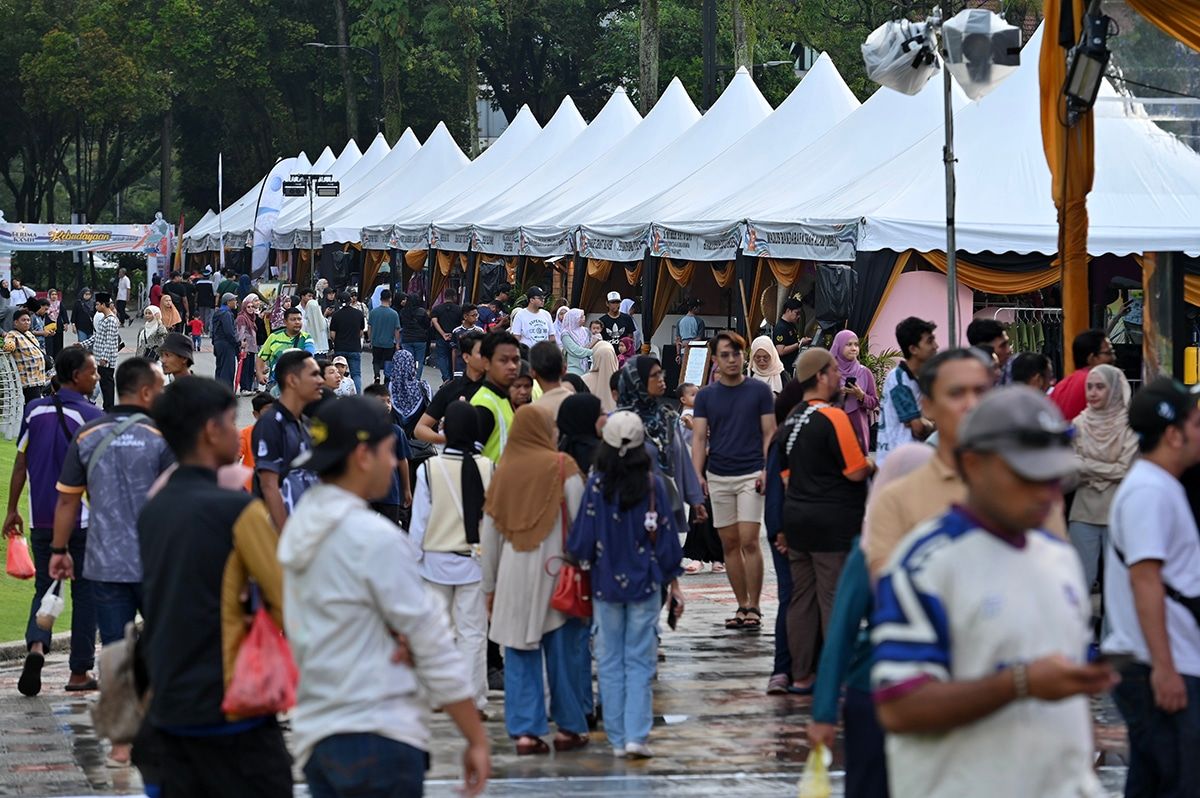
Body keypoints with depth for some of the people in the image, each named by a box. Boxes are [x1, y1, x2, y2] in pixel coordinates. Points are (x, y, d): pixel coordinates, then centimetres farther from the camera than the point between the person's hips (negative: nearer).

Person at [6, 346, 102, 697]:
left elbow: (20, 464, 6)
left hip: (41, 519, 4)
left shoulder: (34, 410, 3)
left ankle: (36, 645, -14)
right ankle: (80, 672, 11)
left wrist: (12, 510, 14)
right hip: (82, 519, -4)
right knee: (85, 592, 8)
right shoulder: (91, 416, -10)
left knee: (44, 587, 14)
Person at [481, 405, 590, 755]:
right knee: (563, 650, 7)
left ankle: (525, 730, 4)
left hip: (513, 572, 2)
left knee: (520, 654, 7)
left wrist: (490, 585, 16)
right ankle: (569, 728, 13)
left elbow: (489, 533, 7)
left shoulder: (502, 471, 2)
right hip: (556, 569, -2)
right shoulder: (562, 468, -5)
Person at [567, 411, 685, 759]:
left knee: (609, 661, 9)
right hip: (645, 584, 0)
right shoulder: (654, 484, -7)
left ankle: (617, 739, 11)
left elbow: (582, 540, -5)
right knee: (640, 661, 4)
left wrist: (579, 561, 16)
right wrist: (674, 584, 7)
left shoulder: (596, 485, -8)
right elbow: (666, 537, -2)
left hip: (606, 584, 0)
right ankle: (636, 735, -6)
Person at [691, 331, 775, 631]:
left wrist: (767, 471, -11)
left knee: (749, 541, -10)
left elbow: (769, 433, 1)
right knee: (729, 544, 5)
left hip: (751, 476, -3)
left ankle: (753, 607, -4)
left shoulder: (759, 391, 2)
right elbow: (699, 437, 5)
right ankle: (742, 606, 12)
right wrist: (697, 475, -7)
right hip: (718, 477, 3)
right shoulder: (706, 396, 8)